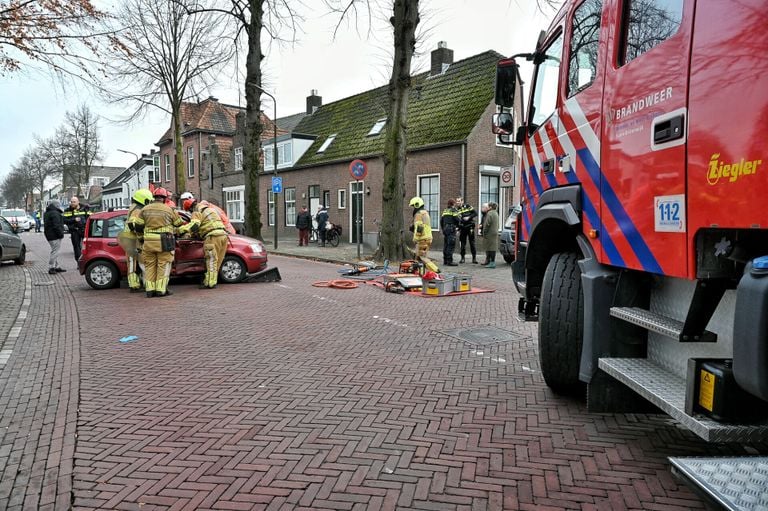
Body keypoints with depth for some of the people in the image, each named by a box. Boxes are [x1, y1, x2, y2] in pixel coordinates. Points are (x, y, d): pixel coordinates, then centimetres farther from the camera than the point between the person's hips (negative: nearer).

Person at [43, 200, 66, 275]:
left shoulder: (47, 213, 18)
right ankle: (51, 268, -8)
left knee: (55, 251, 17)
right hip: (55, 236, -11)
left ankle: (56, 266, 23)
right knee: (55, 251, -8)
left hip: (49, 235, 11)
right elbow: (56, 226, -21)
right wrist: (61, 234, -17)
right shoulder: (54, 213, -16)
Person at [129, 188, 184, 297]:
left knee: (150, 266, 11)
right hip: (164, 242, -3)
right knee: (163, 265, 2)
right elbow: (179, 223, 12)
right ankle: (161, 290, 0)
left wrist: (143, 231, 27)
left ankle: (150, 290, 12)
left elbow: (136, 225, 7)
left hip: (149, 241, 3)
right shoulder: (169, 210, 0)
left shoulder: (145, 209, 7)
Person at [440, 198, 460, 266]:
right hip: (451, 229, -8)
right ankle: (449, 261, -12)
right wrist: (458, 226, 3)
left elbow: (441, 220, 16)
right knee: (451, 245, -8)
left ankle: (445, 260, 16)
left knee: (446, 245, 12)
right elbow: (457, 219, -14)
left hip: (445, 229, 8)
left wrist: (442, 229, 24)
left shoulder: (445, 211, 16)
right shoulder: (453, 210, -5)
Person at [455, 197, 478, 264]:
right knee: (462, 243, 4)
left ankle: (474, 258, 5)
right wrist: (457, 229, -8)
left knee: (472, 242, 0)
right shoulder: (457, 210, 6)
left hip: (470, 227, -3)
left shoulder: (468, 206, -2)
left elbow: (475, 213, -3)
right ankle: (462, 258, 13)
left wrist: (469, 217, -16)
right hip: (462, 228, 3)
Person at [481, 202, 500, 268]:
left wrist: (484, 232, -10)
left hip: (490, 233, -10)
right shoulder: (496, 213, 17)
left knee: (490, 248, -8)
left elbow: (487, 224, -18)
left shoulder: (490, 213, -14)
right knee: (493, 248, 12)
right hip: (495, 233, 10)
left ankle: (492, 262, -9)